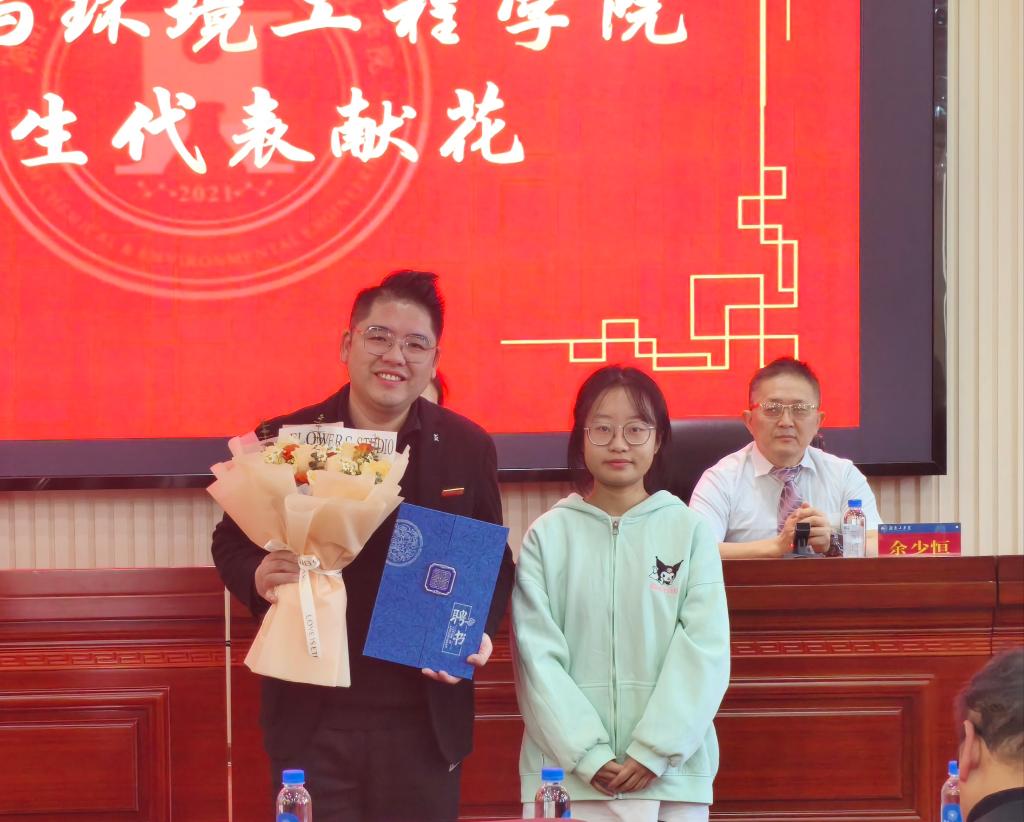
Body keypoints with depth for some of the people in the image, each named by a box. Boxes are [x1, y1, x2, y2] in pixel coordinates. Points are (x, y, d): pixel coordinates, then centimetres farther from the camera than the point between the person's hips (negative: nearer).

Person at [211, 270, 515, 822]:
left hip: (423, 721, 1)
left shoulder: (467, 448, 4)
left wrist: (481, 630, -7)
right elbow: (231, 543, 9)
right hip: (312, 719, -1)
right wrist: (259, 576, -13)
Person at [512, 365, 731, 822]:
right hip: (565, 772, 0)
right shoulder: (547, 536, 2)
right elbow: (537, 653, -2)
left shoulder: (689, 531, 2)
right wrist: (587, 754, -10)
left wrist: (655, 751, -9)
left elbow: (705, 649, -2)